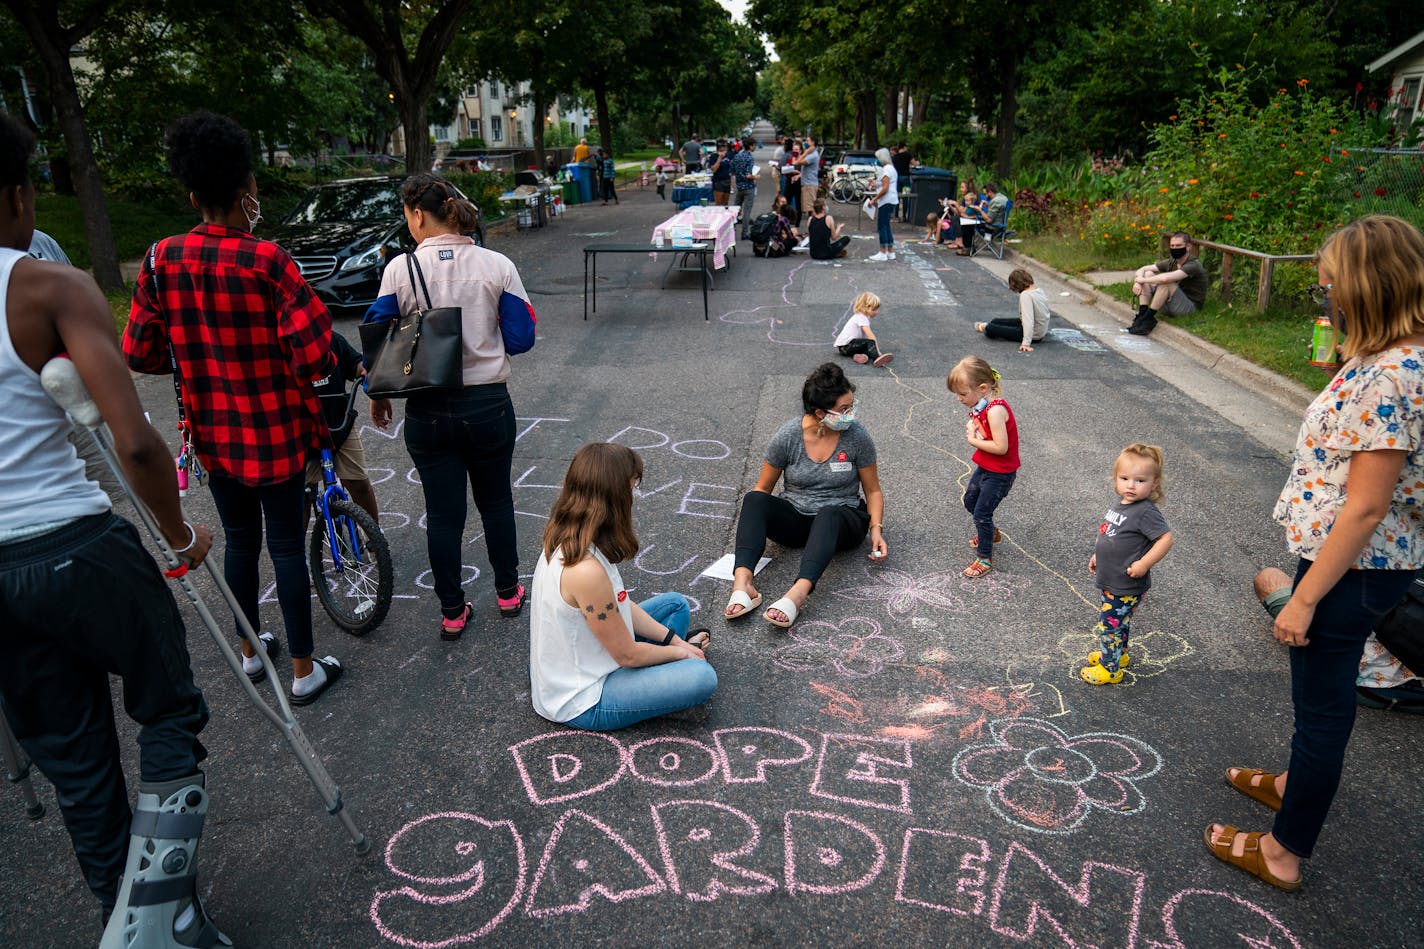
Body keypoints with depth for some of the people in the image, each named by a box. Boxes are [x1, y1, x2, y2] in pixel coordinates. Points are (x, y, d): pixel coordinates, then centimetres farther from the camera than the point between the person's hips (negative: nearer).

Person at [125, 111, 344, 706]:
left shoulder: (162, 261, -4)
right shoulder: (268, 262, -18)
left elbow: (138, 354, 1)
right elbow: (313, 354, -23)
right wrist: (314, 373, -1)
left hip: (213, 432, 4)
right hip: (276, 431, -4)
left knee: (239, 540, 20)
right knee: (286, 545, 7)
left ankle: (250, 652, 38)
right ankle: (304, 672, 18)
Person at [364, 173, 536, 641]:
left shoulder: (400, 269, -8)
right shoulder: (496, 265, -6)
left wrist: (378, 393, 11)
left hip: (427, 412, -1)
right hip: (488, 404, 1)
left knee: (442, 513, 11)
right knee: (496, 501, 19)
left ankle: (452, 613, 23)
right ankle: (508, 592, 32)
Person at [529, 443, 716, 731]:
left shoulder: (566, 540, -7)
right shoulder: (586, 571, -35)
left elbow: (620, 605, 5)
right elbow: (627, 654, -22)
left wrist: (675, 641, 3)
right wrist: (680, 651, -4)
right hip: (581, 701, -9)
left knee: (676, 604, 13)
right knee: (702, 677, -18)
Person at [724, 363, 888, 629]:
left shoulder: (857, 436, -8)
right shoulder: (788, 436, -9)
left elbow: (873, 490, 3)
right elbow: (763, 489, 1)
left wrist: (876, 529, -12)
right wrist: (750, 527, -15)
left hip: (842, 520, -1)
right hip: (795, 520, 1)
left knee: (828, 514, -39)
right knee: (754, 500, -29)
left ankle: (797, 594, -57)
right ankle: (742, 583, -46)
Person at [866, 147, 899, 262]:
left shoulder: (886, 169, -13)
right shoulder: (891, 168, 19)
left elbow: (885, 188, -19)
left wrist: (874, 199, -16)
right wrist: (876, 184, 20)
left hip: (886, 201, -10)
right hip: (891, 200, 10)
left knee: (882, 226, -7)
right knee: (886, 226, 13)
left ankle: (883, 253, -7)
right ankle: (891, 252, 15)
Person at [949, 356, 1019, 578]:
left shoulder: (995, 411, -30)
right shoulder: (982, 405, -1)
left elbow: (1000, 447, -32)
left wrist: (973, 440, -20)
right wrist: (972, 429, -14)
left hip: (1000, 473, -10)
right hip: (985, 467, 10)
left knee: (981, 512, -4)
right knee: (970, 501, 25)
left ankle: (985, 558, 10)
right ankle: (991, 533, 48)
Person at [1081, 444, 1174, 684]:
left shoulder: (1146, 512, -24)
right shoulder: (1120, 503, 3)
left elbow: (1165, 539, -26)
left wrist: (1144, 564, -27)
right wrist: (1098, 555, 17)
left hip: (1127, 586, -8)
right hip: (1111, 580, 8)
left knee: (1107, 624, 2)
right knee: (1119, 620, 26)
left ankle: (1110, 669, 18)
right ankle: (1118, 654, 45)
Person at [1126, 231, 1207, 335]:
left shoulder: (1193, 265, -19)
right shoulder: (1171, 262, 4)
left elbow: (1165, 278, -36)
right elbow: (1142, 269, 2)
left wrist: (1142, 280, -23)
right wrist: (1137, 282, -20)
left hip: (1190, 306, -8)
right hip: (1171, 306, 8)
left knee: (1166, 283, -31)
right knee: (1148, 274, -3)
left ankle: (1147, 318, -24)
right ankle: (1142, 314, -17)